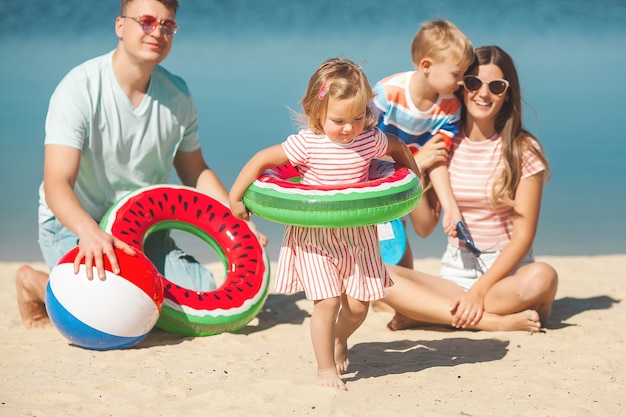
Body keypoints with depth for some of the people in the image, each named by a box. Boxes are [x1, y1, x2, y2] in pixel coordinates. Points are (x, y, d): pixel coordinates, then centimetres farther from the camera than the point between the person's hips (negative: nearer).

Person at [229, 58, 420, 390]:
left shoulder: (370, 140, -6)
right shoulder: (307, 144, -18)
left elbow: (398, 147, 16)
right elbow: (261, 160, -11)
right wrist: (236, 197, -7)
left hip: (357, 234, 4)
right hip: (314, 236, -4)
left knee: (358, 305, 4)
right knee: (327, 302, -12)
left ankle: (339, 339, 39)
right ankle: (326, 369, 5)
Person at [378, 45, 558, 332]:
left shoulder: (523, 150, -5)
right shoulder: (443, 146, 3)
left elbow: (523, 234, -10)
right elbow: (424, 228, 3)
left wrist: (480, 290, -20)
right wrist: (417, 171, -12)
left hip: (507, 272, -2)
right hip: (455, 271, 2)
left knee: (542, 277, -37)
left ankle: (425, 312, -21)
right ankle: (499, 322, -25)